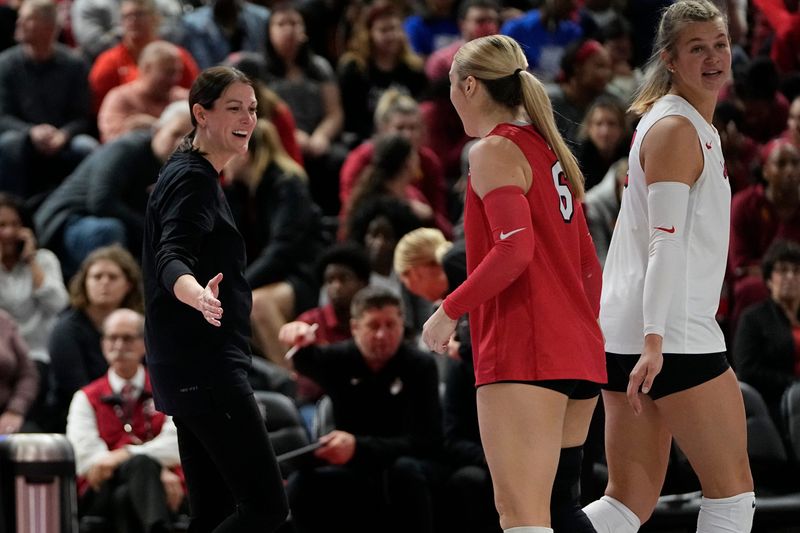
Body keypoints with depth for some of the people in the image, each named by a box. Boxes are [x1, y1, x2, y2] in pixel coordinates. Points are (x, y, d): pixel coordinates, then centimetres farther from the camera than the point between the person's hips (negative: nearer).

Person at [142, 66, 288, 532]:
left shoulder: (188, 175, 18)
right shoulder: (193, 180, -13)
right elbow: (172, 262, -29)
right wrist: (199, 297, -51)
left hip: (190, 370, 11)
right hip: (205, 368, -11)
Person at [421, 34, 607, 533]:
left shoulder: (495, 150, -6)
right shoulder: (549, 149, 19)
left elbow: (514, 249, -20)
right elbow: (589, 264, 20)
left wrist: (450, 310, -11)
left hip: (523, 353, -9)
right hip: (580, 351, 9)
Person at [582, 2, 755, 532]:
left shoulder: (699, 129, 21)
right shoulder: (676, 129, -10)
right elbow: (666, 241, -19)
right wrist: (654, 342, -25)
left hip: (631, 340, 9)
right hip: (671, 337, -9)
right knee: (733, 489, -2)